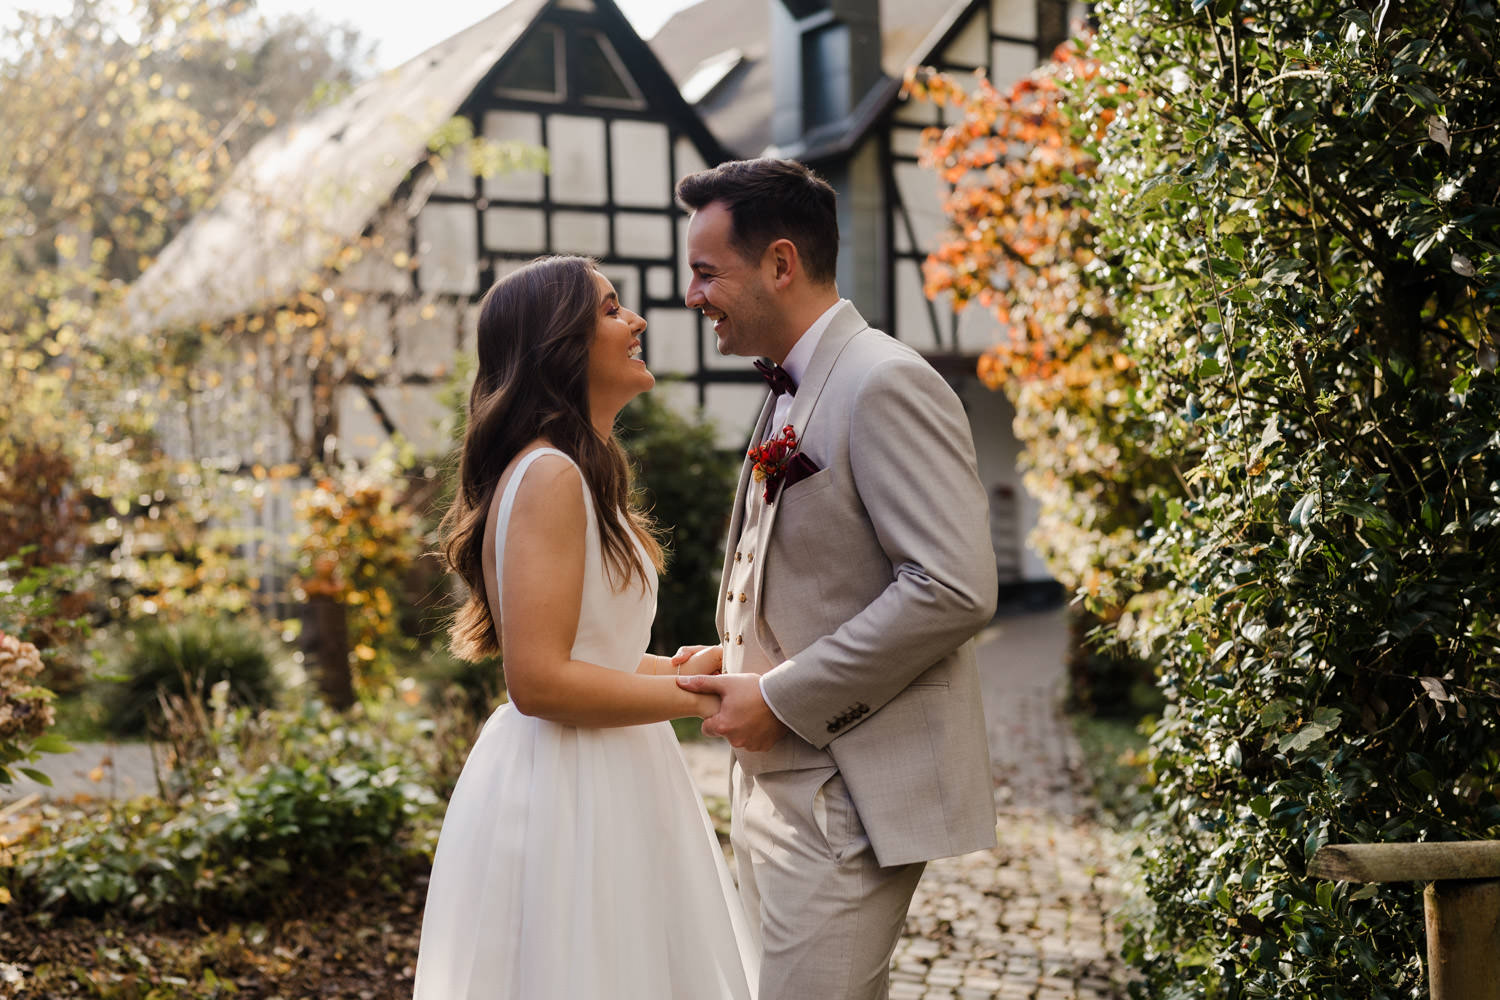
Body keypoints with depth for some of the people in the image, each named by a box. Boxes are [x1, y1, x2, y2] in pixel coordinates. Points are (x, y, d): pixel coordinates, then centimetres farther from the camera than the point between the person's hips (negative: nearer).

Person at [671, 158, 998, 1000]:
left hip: (847, 798, -9)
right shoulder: (792, 395, 15)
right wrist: (733, 662, 7)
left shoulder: (886, 383, -15)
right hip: (777, 787, 10)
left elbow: (956, 588, -24)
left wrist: (783, 699, -19)